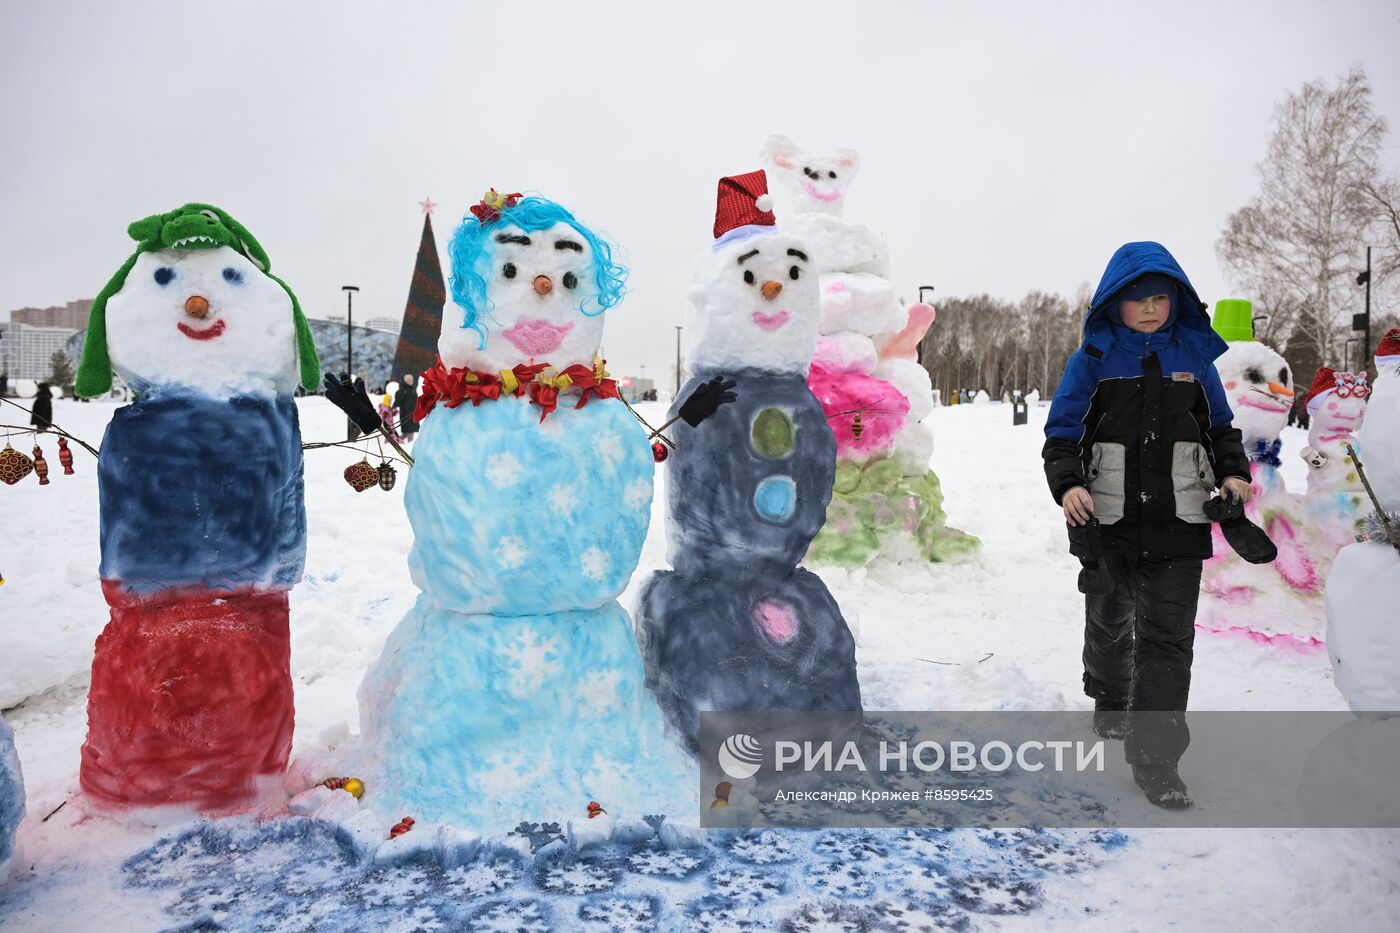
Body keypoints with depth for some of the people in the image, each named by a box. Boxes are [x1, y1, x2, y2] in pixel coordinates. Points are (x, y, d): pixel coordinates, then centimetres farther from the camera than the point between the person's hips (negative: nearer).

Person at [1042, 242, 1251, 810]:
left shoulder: (1194, 354, 6)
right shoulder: (1094, 358, -1)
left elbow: (1220, 426, 16)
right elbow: (1061, 431, -2)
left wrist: (1233, 473, -2)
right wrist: (1068, 485, -20)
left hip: (1177, 523, 1)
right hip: (1106, 519, 0)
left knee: (1167, 636, -4)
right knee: (1109, 621, 17)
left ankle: (1154, 757, 1)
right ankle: (1111, 699, 45)